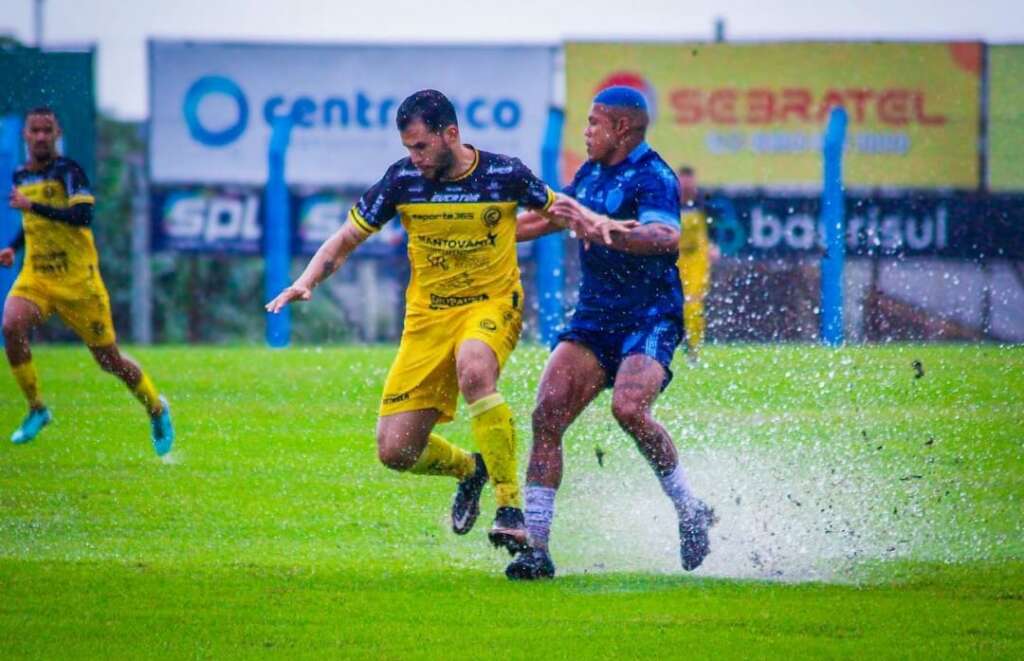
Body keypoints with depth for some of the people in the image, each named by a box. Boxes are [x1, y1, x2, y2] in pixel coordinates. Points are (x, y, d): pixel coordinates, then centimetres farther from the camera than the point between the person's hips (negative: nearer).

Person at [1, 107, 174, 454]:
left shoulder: (68, 171, -11)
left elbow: (82, 216, -26)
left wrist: (32, 205, -30)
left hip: (77, 279, -5)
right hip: (35, 276, 5)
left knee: (108, 358, 2)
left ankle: (156, 409, 28)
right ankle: (36, 409, -9)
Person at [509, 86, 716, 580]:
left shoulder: (653, 178, -13)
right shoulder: (590, 174, 13)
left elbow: (665, 237, -32)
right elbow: (550, 216, 31)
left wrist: (596, 224, -43)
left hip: (649, 320, -7)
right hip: (593, 317, 7)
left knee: (628, 408, -30)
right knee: (548, 412, -11)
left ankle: (691, 511, -7)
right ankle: (536, 547, -11)